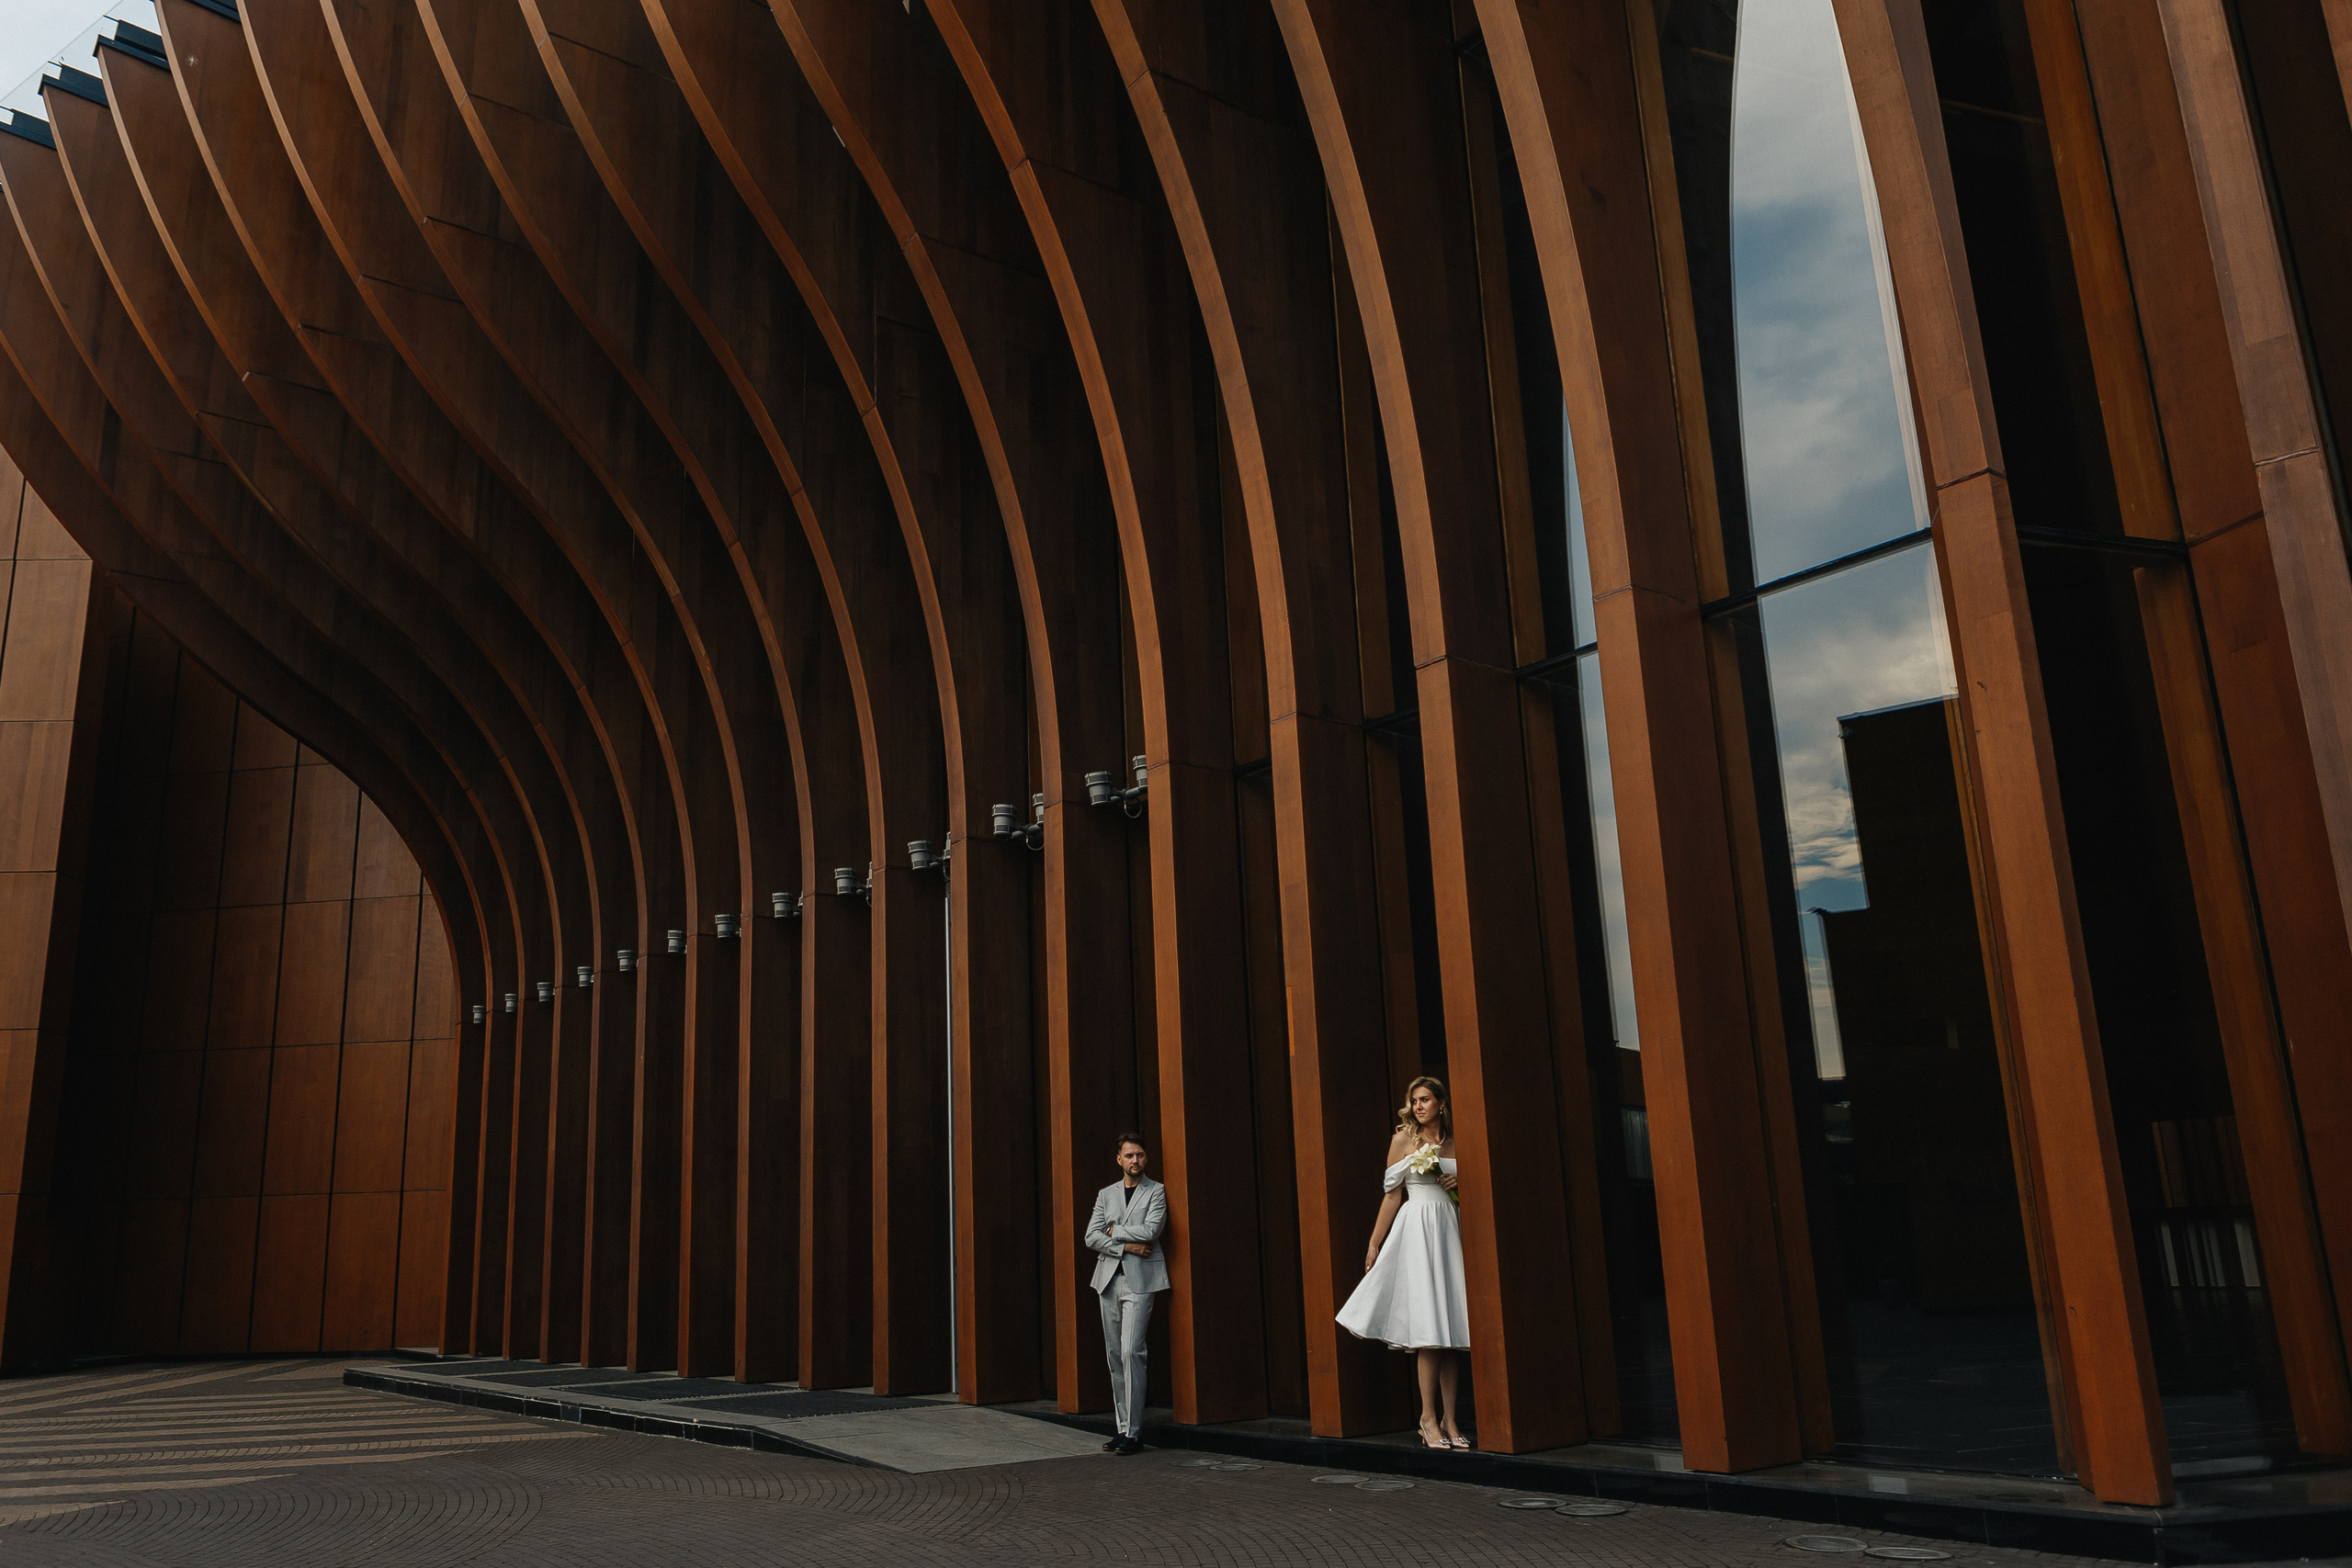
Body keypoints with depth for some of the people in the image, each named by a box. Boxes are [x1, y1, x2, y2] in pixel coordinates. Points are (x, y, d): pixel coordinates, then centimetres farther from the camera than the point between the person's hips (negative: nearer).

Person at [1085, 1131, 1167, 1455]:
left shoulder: (1156, 1192, 3)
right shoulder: (1106, 1194, 15)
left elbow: (1149, 1231, -11)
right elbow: (1092, 1237, 4)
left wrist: (1114, 1230, -1)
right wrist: (1126, 1246, -8)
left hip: (1140, 1281, -5)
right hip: (1109, 1279, 5)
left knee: (1131, 1351, -13)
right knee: (1114, 1355, 6)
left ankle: (1133, 1433, -8)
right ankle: (1121, 1429, 13)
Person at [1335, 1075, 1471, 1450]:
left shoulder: (1455, 1142, 12)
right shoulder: (1403, 1139, 3)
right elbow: (1393, 1195, 3)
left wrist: (1461, 1182, -1)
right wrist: (1375, 1244, 1)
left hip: (1451, 1230, 4)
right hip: (1417, 1228, -4)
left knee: (1451, 1326, 2)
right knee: (1429, 1326, -9)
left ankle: (1449, 1419, 7)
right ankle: (1429, 1418, -2)